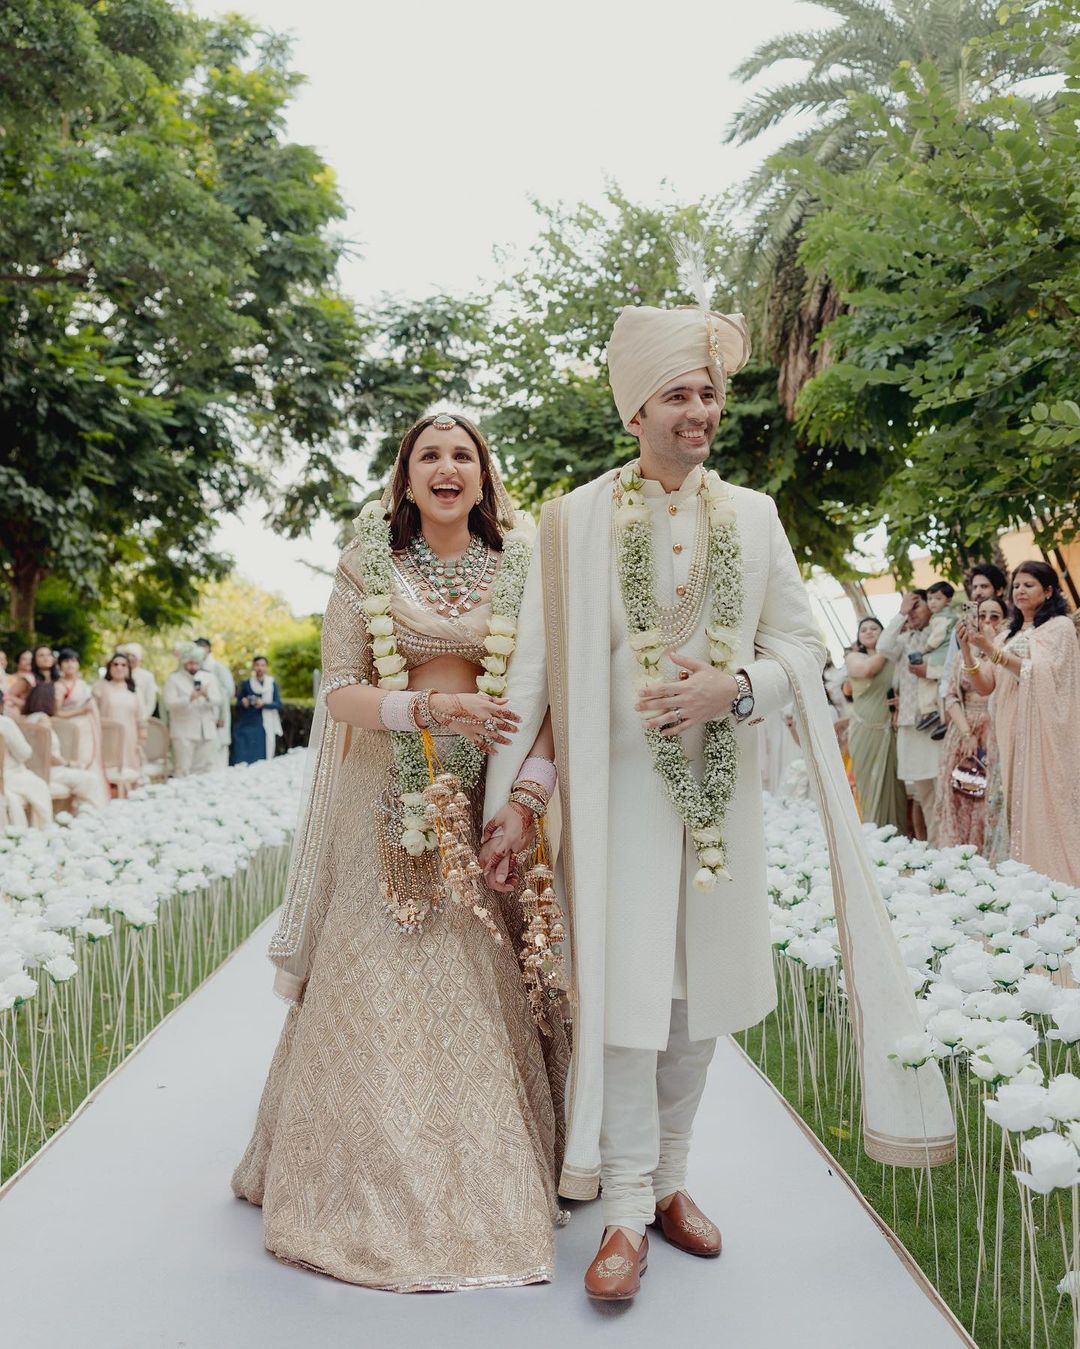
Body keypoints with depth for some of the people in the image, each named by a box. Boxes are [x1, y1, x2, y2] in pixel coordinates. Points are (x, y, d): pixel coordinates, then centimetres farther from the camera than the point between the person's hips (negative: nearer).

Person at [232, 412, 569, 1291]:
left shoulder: (520, 569, 7)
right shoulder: (367, 568, 4)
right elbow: (339, 692, -2)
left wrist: (534, 775, -13)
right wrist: (427, 707, -18)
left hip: (488, 799, 1)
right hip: (391, 799, -1)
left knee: (486, 989, 3)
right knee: (379, 993, 0)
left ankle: (492, 1177, 18)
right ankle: (378, 1185, 15)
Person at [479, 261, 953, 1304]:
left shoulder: (751, 514, 7)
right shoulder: (576, 517, -1)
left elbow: (800, 652, 7)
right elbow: (536, 667, -3)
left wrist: (732, 690, -13)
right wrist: (512, 795, -7)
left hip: (722, 789, 3)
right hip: (617, 785, -3)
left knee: (697, 998, 10)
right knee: (625, 998, -3)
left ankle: (668, 1180, 26)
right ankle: (626, 1211, 9)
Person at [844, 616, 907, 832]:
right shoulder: (854, 657, 7)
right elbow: (867, 669, -15)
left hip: (891, 730, 1)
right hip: (866, 731, -1)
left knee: (894, 784, -2)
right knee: (869, 785, 1)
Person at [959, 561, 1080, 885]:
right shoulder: (1006, 635, 19)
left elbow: (1039, 673, -12)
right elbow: (984, 686, 10)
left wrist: (991, 651, -19)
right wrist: (966, 650, -6)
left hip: (1044, 732, -5)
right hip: (1012, 733, 5)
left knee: (1047, 805, -8)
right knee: (1020, 807, 2)